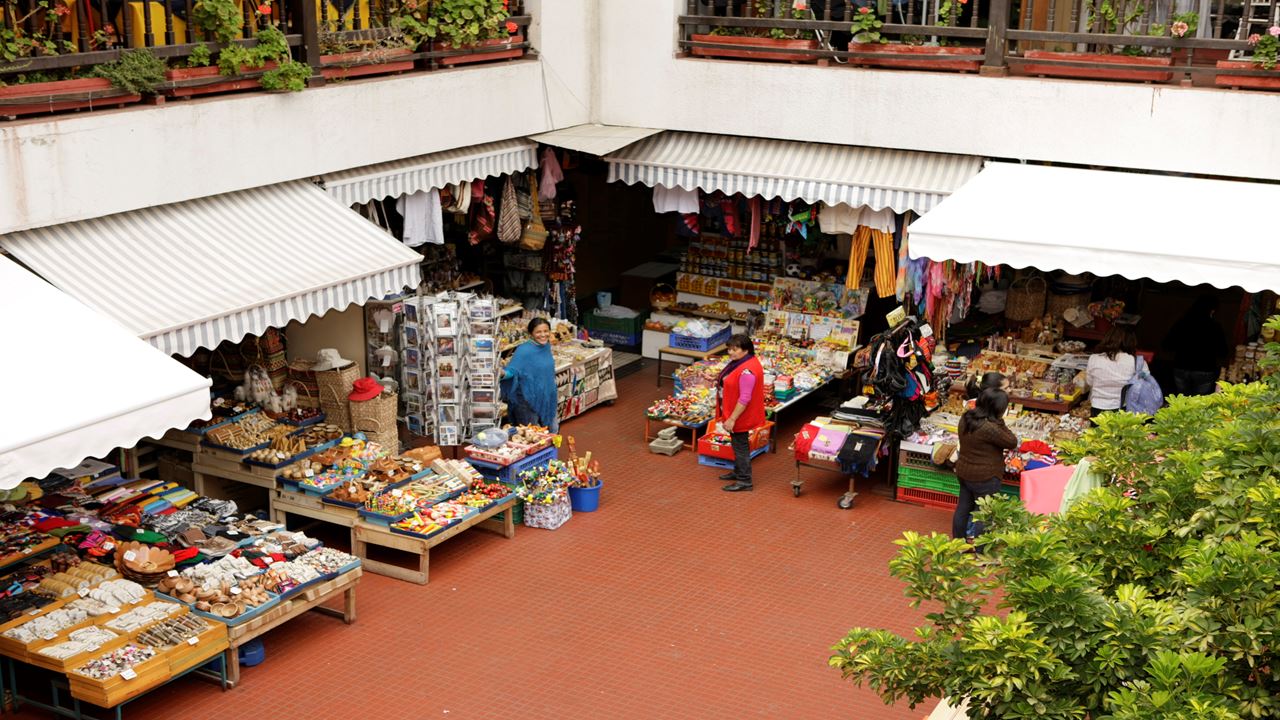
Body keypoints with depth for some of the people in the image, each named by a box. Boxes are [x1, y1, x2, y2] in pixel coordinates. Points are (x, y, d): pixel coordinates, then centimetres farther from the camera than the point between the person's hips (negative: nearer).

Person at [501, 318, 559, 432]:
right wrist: (503, 373, -51)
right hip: (527, 400, -7)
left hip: (546, 399, 7)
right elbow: (513, 370, -29)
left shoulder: (546, 346, 2)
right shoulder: (524, 350, -22)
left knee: (552, 431, 19)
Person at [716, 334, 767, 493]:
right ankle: (738, 472, 38)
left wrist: (732, 419, -27)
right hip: (734, 414, 10)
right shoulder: (741, 362, 3)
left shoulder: (747, 370, -30)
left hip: (741, 416, -10)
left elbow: (744, 398, -30)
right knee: (738, 444, 23)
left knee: (741, 446, 2)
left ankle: (744, 481, 13)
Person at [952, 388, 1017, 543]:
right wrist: (1000, 423, -12)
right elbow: (1012, 443, -16)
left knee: (963, 508, 20)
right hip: (984, 478, -8)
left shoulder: (965, 418, -3)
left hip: (964, 472, 8)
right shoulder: (990, 428, -30)